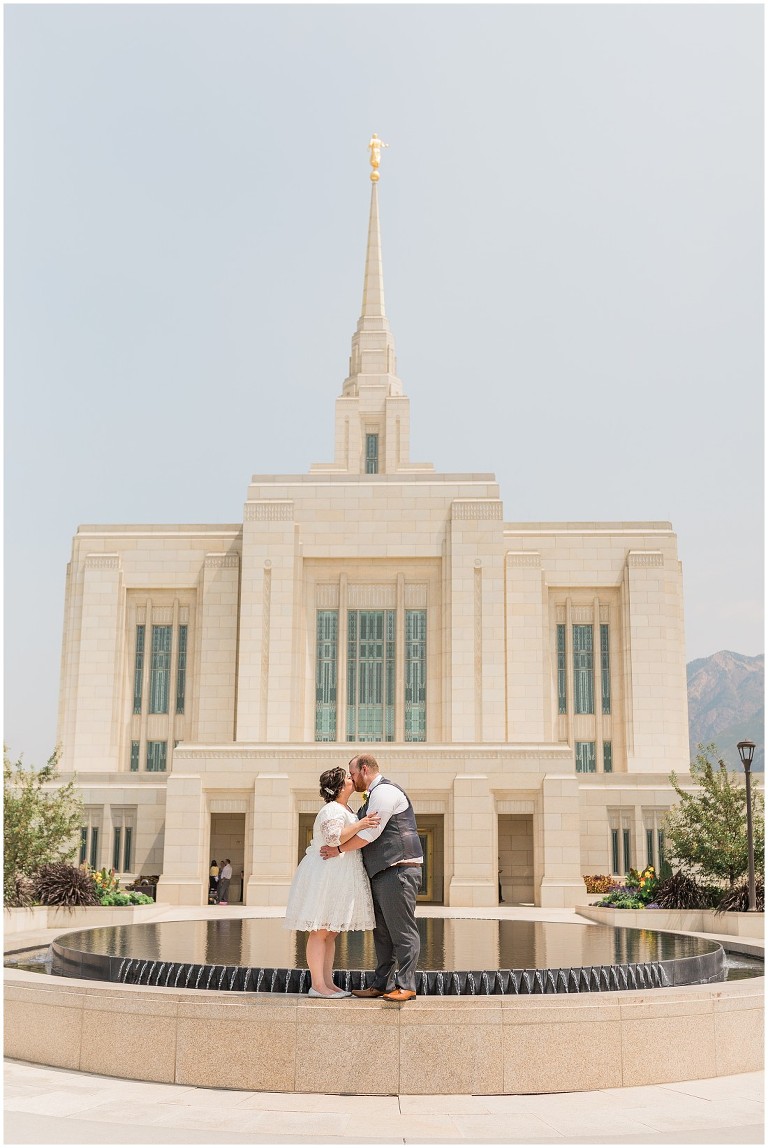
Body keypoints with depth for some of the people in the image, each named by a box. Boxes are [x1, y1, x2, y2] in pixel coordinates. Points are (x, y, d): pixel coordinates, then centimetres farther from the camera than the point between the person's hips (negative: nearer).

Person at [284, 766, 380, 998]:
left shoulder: (344, 810, 18)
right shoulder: (332, 811, -13)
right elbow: (334, 838, -28)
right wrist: (360, 825, -29)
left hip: (336, 879, 10)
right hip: (324, 875, -10)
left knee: (331, 933, 10)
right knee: (320, 931, -8)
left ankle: (328, 982, 13)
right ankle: (317, 985, -7)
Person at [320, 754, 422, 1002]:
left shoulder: (384, 792, -11)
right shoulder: (376, 794, 23)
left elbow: (369, 833, -16)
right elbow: (367, 832, 26)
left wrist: (339, 849, -6)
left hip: (398, 871, -11)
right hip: (382, 874, 11)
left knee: (402, 930, -8)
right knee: (382, 932, 12)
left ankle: (406, 986, -6)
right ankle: (382, 984, 16)